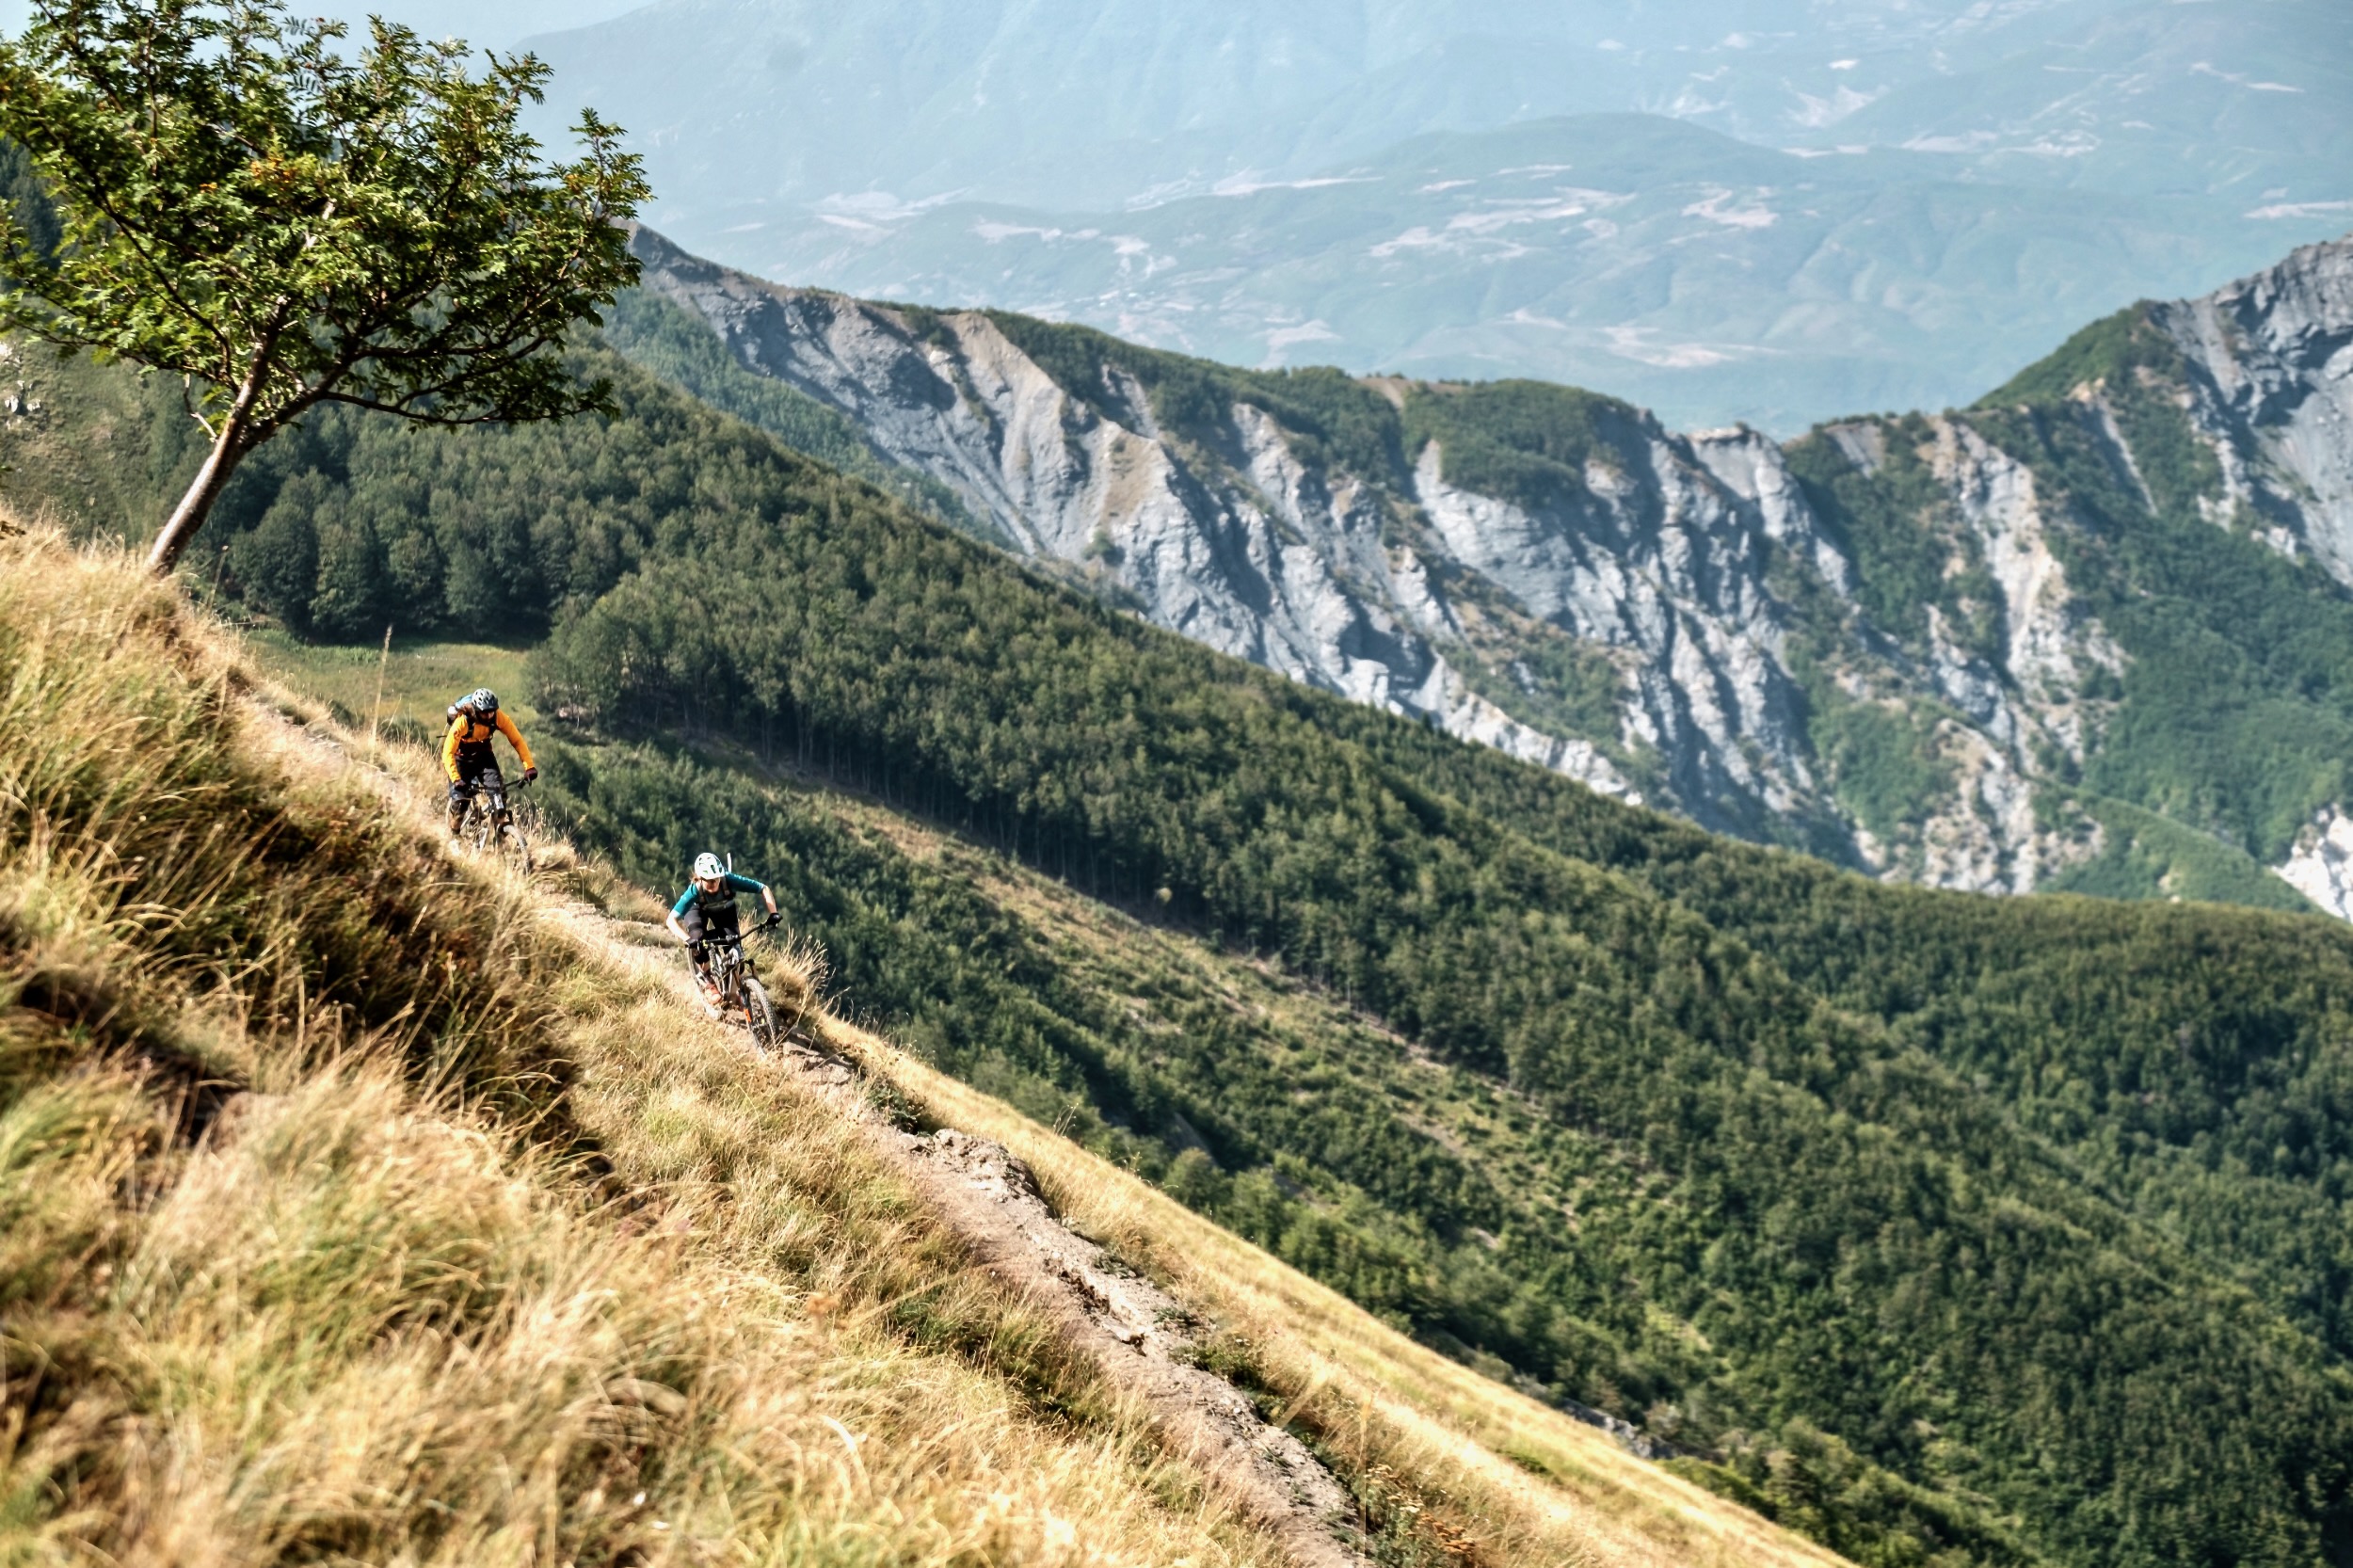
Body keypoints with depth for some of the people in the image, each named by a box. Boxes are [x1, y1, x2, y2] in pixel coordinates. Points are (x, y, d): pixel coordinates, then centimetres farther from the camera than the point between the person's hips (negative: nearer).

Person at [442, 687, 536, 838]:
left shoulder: (498, 718, -25)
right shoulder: (462, 722, -34)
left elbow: (517, 741, -21)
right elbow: (448, 753, -35)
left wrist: (529, 767, -33)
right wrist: (456, 780, -48)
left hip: (483, 754, 2)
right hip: (462, 757, -2)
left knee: (498, 790, -19)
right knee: (460, 798, -9)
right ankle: (453, 835, 17)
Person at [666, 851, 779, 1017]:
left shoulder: (729, 880, -39)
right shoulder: (694, 891, -40)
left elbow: (764, 889, -30)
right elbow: (672, 920, -41)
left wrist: (773, 914, -44)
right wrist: (688, 940, -57)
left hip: (724, 910, 2)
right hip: (698, 910, -2)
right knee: (698, 941, -30)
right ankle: (708, 983, -7)